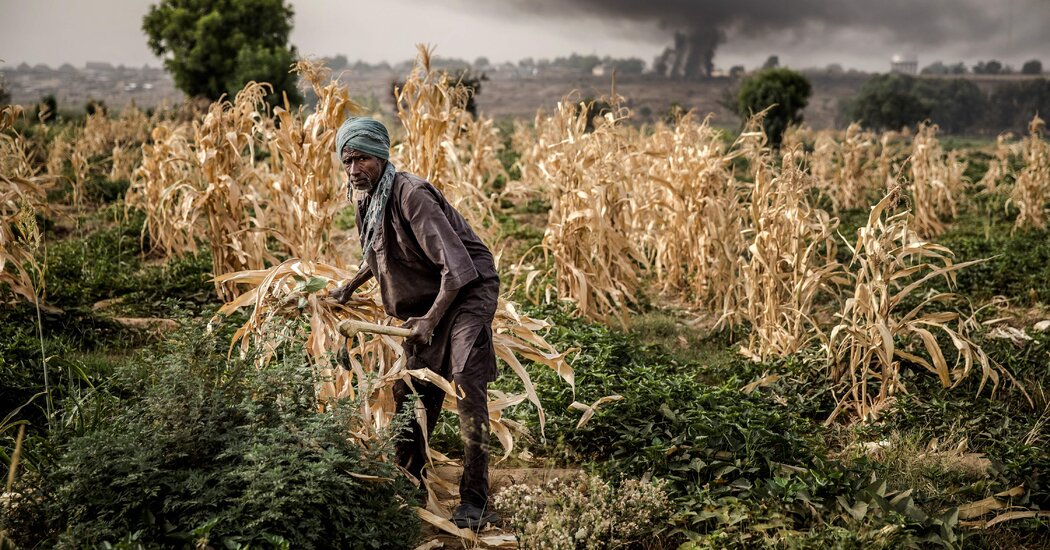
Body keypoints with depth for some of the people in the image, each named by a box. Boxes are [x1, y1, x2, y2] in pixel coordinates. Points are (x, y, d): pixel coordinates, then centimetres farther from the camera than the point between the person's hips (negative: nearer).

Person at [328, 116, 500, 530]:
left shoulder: (409, 195, -26)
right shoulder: (366, 200, 2)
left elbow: (456, 266, -32)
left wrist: (430, 321, -33)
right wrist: (351, 285, 13)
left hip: (467, 290, -9)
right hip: (426, 300, 9)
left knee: (467, 383, -21)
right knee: (410, 391, 11)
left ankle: (475, 500, -17)